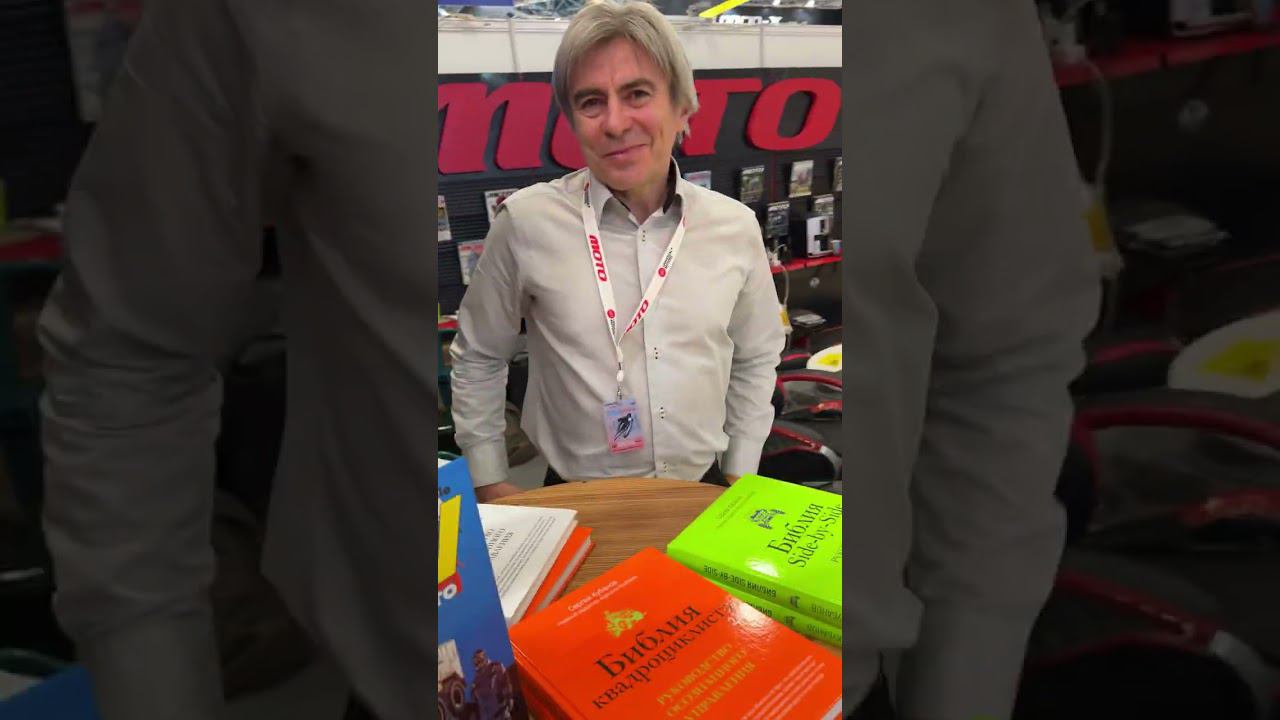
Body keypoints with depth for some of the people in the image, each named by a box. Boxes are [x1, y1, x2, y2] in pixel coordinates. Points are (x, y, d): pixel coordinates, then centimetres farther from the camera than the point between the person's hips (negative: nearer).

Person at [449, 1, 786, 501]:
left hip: (703, 496, 3)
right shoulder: (526, 221, -12)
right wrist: (490, 482, 0)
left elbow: (756, 359, 8)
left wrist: (740, 476, 7)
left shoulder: (735, 226, -5)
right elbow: (478, 357, 0)